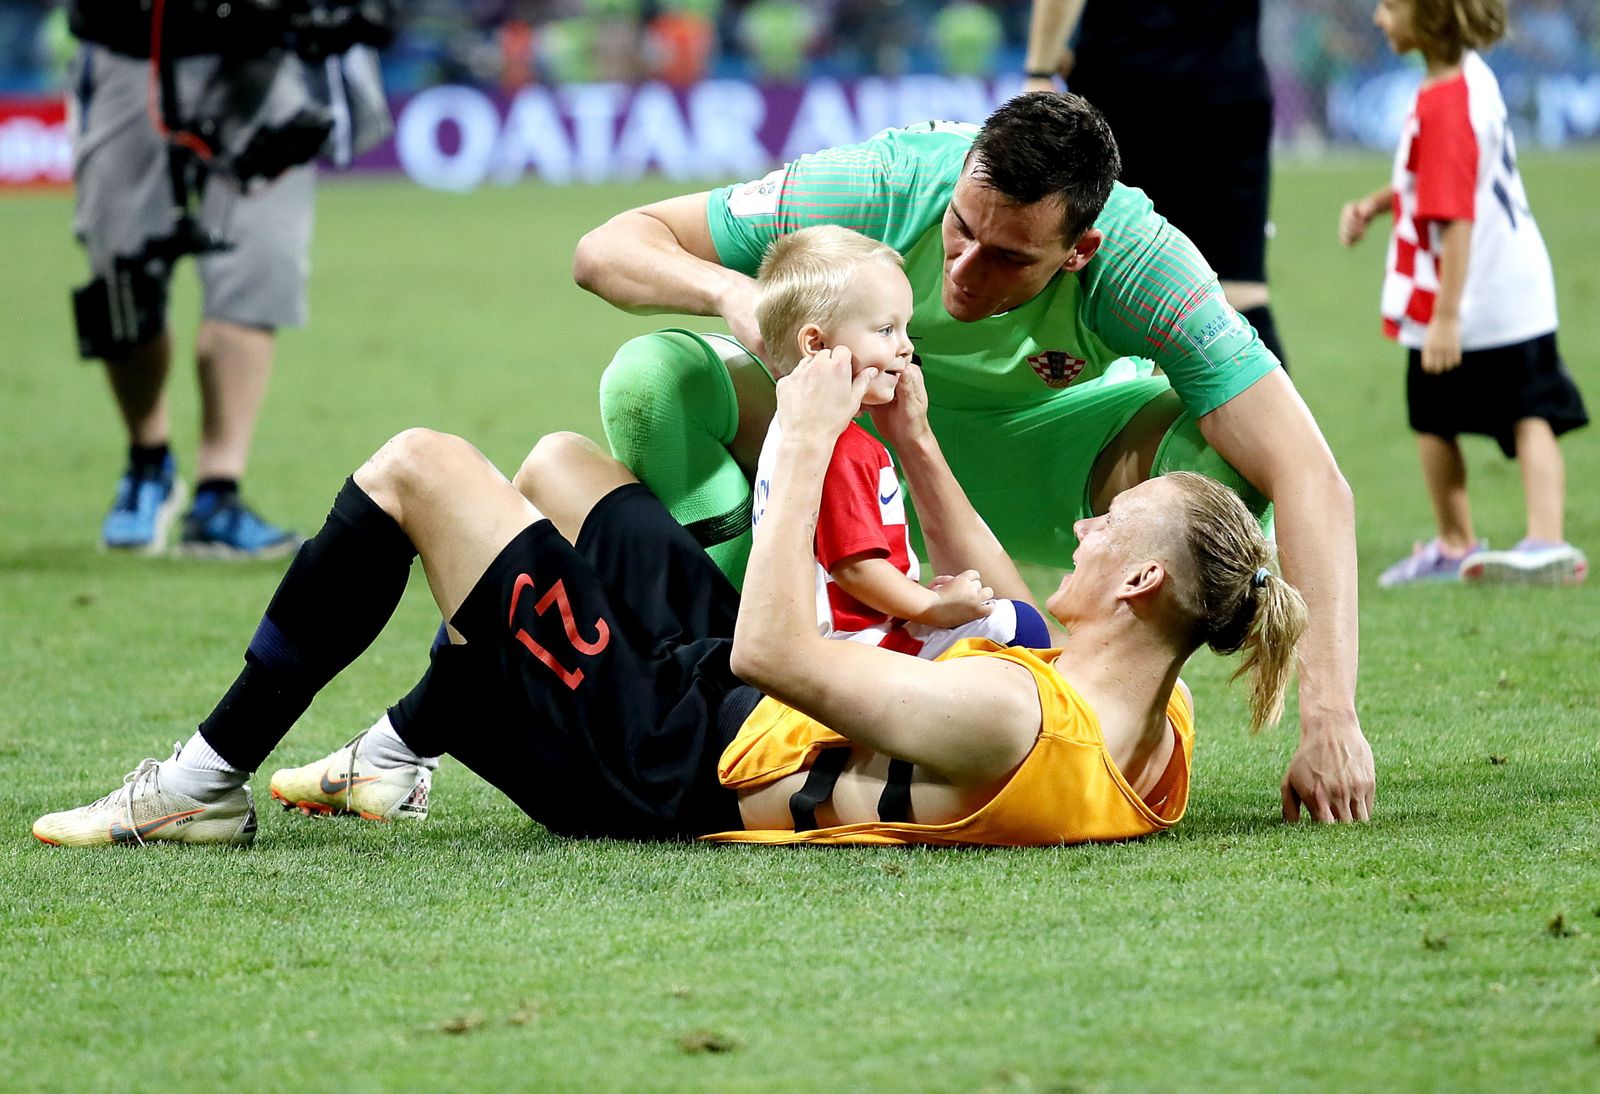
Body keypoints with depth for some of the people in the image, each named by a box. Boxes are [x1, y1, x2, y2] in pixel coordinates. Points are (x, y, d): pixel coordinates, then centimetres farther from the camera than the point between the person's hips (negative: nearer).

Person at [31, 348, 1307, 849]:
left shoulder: (1010, 730, -38)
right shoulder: (1157, 735, -12)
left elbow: (769, 648, -31)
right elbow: (1022, 636, 9)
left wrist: (810, 441, -23)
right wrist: (916, 447, 6)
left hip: (669, 765, -9)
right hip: (738, 717, 9)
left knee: (416, 466, -1)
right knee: (559, 459, 26)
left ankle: (208, 781, 12)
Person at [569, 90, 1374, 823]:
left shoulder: (1144, 267, -35)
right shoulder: (881, 188, -33)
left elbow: (1310, 480, -39)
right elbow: (605, 250, -26)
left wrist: (1329, 722, -49)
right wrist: (728, 291, -48)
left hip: (1043, 467, 0)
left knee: (1219, 458, -33)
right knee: (649, 381, -28)